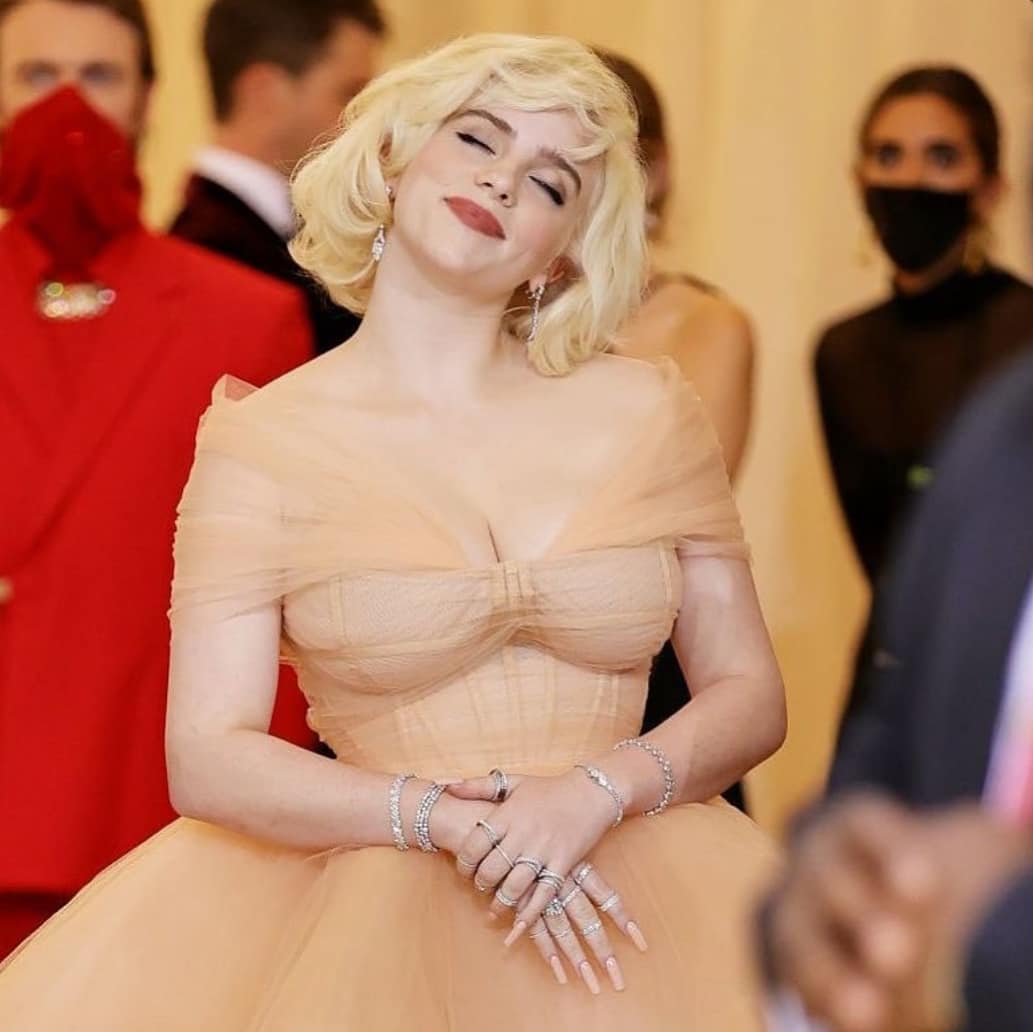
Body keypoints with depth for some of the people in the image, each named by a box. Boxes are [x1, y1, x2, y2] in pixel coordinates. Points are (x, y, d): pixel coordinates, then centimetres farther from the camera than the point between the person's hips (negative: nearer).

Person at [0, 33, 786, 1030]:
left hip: (637, 905, 1)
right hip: (373, 924, -1)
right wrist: (456, 821, -15)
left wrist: (595, 792, -10)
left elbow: (750, 694, 8)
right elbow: (209, 758, -4)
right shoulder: (265, 445, 2)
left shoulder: (647, 414, 7)